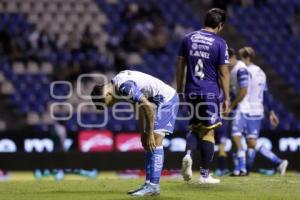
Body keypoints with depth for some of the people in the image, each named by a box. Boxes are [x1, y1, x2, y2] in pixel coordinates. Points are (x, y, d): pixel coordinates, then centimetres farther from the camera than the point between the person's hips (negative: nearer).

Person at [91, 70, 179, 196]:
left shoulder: (125, 87, -23)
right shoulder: (117, 84, 7)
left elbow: (148, 106, -26)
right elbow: (141, 105, 17)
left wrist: (150, 134, -18)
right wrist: (143, 133, 16)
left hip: (166, 98, -10)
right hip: (159, 100, 10)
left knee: (155, 142, -14)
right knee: (148, 144, 9)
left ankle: (153, 186, -16)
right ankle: (149, 184, 9)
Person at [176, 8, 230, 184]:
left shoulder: (188, 39, 6)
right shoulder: (219, 43, -6)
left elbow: (180, 66, 9)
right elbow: (224, 73, -6)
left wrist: (180, 91, 16)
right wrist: (226, 98, 0)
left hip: (191, 92, 4)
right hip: (210, 93, -4)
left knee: (195, 127, 19)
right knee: (208, 131, 4)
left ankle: (188, 153, -10)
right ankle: (205, 174, 7)